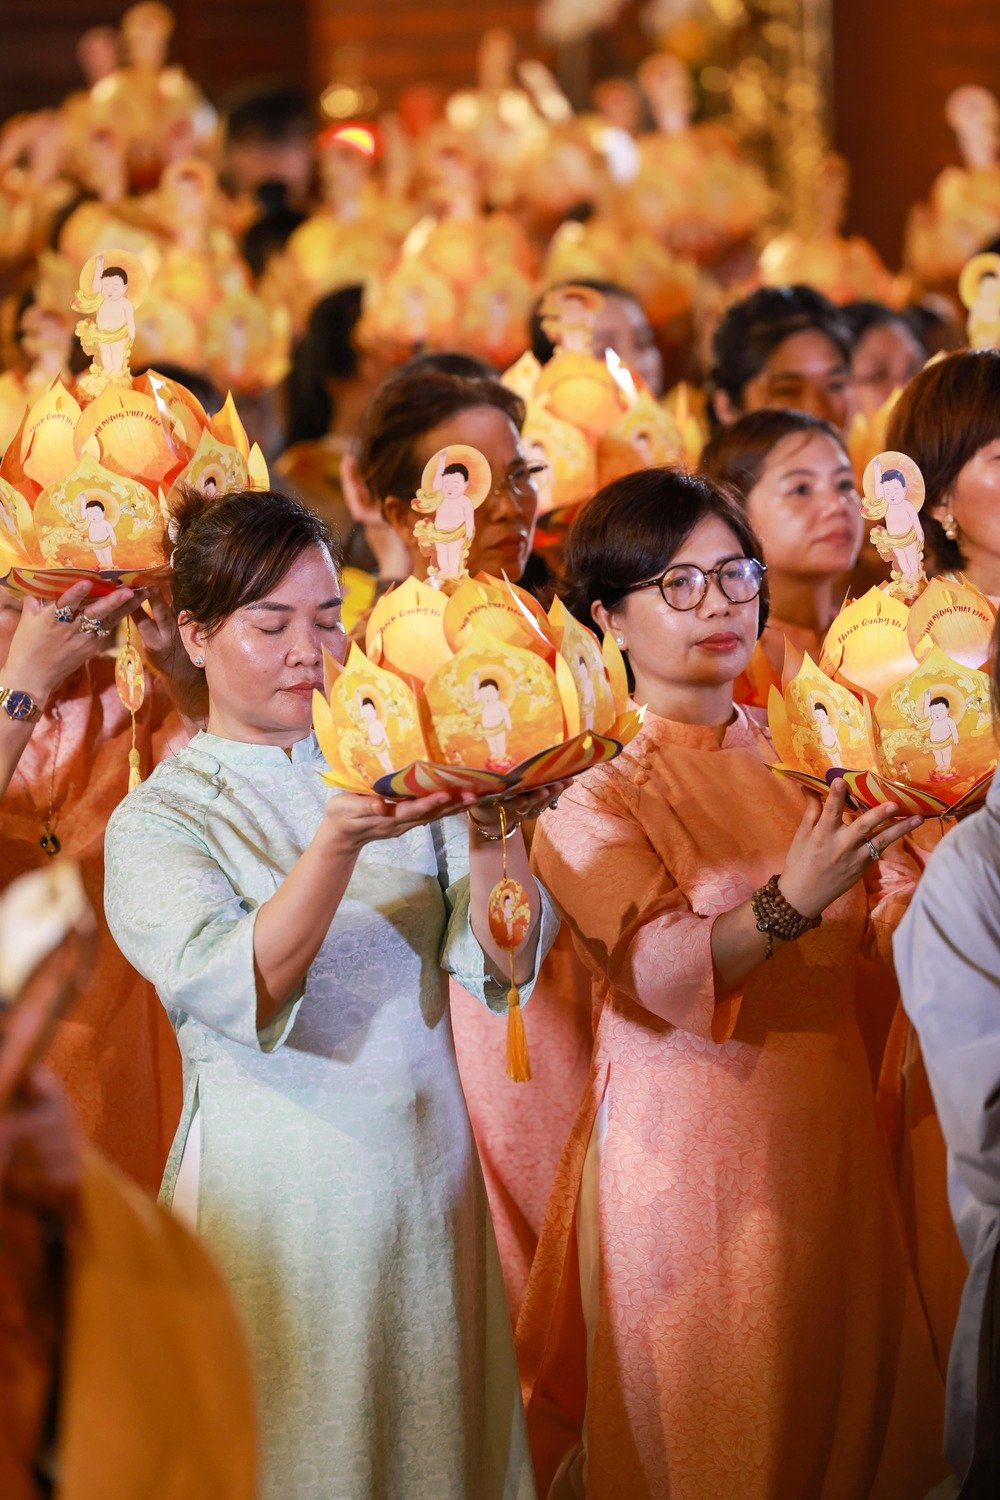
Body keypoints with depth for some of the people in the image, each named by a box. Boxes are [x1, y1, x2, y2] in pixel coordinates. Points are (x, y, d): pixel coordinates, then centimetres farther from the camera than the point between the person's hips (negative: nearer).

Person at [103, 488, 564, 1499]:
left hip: (427, 1174, 4)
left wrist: (493, 837, -24)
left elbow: (503, 962, -5)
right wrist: (338, 843, -34)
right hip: (275, 1182, -4)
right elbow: (235, 992, -22)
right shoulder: (157, 820, -5)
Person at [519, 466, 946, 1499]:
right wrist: (790, 901, -34)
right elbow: (661, 973, -19)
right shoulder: (592, 786, -5)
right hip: (687, 1134, -4)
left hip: (824, 1127, 5)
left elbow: (889, 925, 0)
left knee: (839, 1403, 11)